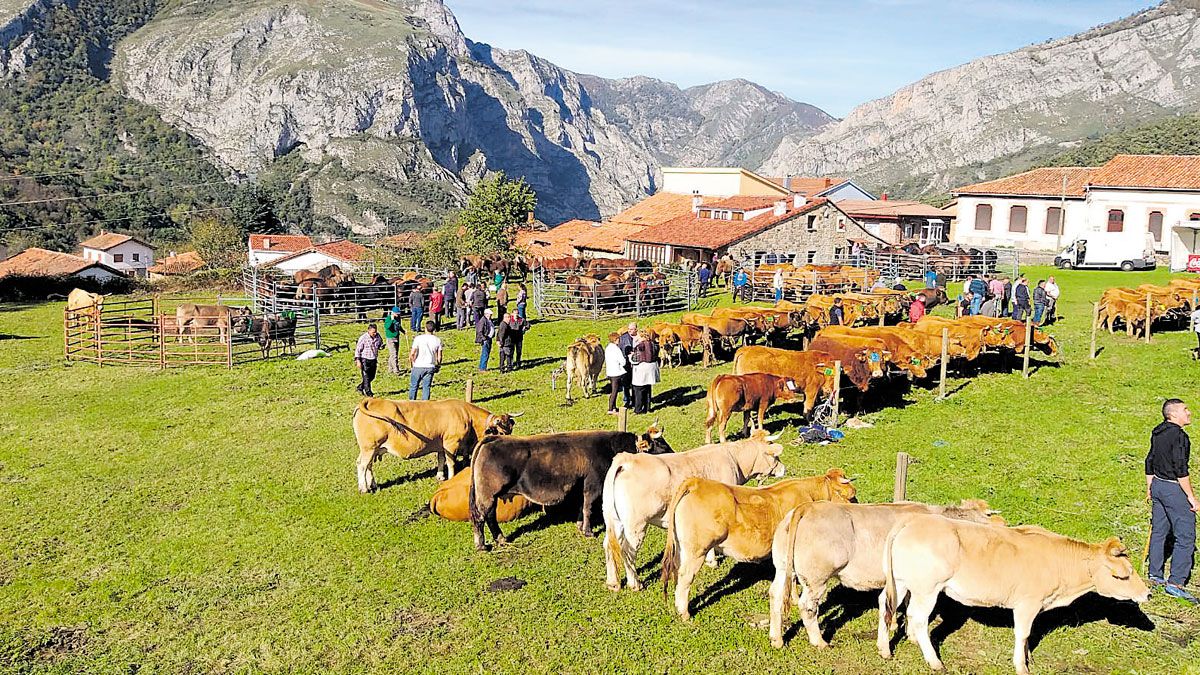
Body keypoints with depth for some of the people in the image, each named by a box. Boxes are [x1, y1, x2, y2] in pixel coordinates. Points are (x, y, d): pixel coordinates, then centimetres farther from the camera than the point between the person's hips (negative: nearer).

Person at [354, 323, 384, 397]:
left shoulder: (378, 336, 0)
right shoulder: (363, 338, -14)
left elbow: (380, 344, 18)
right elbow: (358, 349, -10)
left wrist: (381, 346, -8)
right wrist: (358, 360, -13)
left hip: (373, 360, 6)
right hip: (365, 360, -6)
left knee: (372, 376, 13)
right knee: (366, 377, -5)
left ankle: (360, 387, 31)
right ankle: (368, 392, 2)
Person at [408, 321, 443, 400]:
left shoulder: (418, 338, -10)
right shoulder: (437, 340, 0)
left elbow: (412, 353, -12)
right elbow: (439, 356, 3)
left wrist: (411, 361, 7)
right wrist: (438, 365, 19)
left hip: (418, 366, -2)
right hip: (430, 367, 2)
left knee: (413, 386, 11)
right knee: (426, 387, 8)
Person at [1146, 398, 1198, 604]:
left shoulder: (1157, 433, 9)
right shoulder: (1179, 435, -18)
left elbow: (1149, 462, 16)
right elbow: (1181, 470, -20)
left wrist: (1149, 489, 26)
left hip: (1157, 485, 9)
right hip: (1174, 488, -9)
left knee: (1159, 531, 15)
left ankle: (1155, 575, 23)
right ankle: (1175, 583, -8)